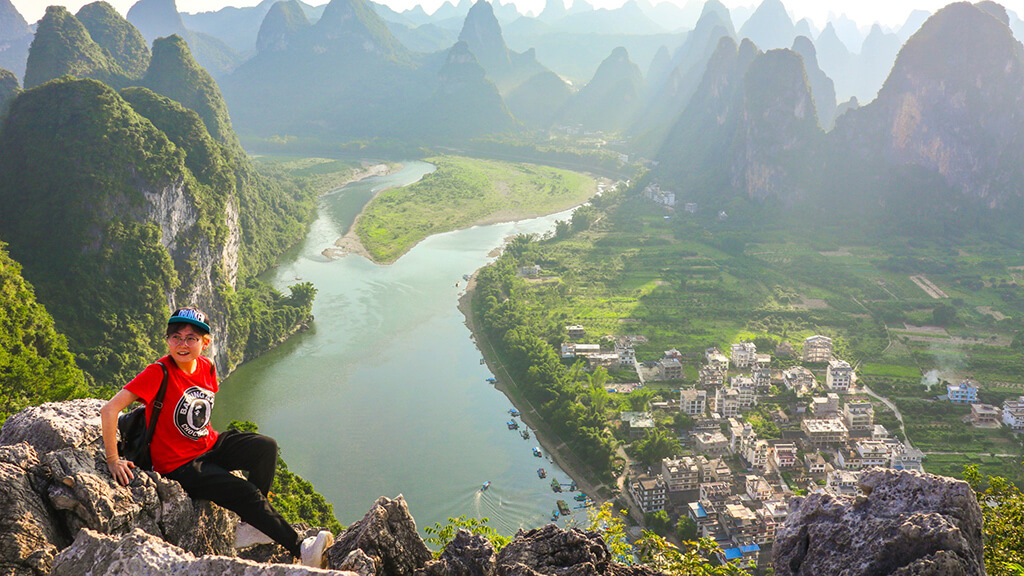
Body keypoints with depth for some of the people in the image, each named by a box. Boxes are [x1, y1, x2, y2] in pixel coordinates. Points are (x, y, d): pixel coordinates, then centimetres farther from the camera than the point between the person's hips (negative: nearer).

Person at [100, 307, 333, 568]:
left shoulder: (206, 368, -1)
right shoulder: (158, 373, -21)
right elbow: (109, 410, -24)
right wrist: (113, 461, -23)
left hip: (209, 445, 6)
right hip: (179, 465, -6)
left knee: (266, 447, -14)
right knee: (246, 493, -19)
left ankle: (250, 525, 0)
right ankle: (300, 549, -10)